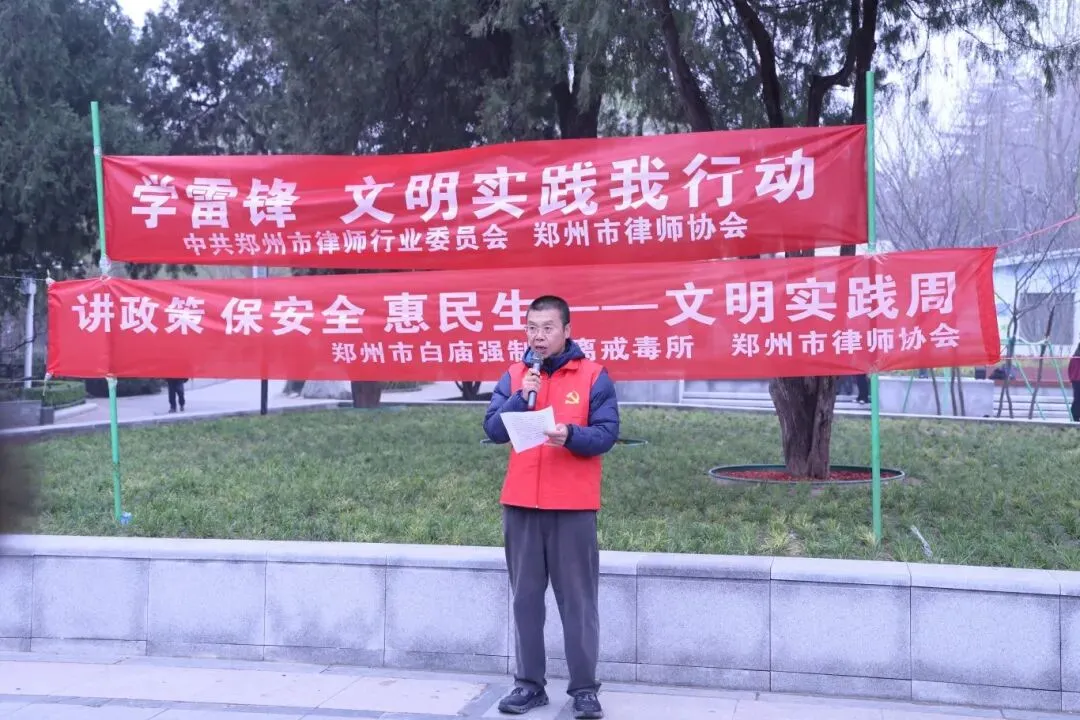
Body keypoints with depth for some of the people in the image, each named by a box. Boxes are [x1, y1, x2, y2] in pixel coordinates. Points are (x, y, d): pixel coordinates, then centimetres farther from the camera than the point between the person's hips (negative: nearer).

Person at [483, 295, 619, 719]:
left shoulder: (593, 375, -1)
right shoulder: (513, 376, 9)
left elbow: (607, 434, -6)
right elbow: (493, 430, 0)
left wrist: (571, 435, -25)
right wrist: (522, 396, -14)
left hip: (573, 505, -3)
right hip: (520, 503, 3)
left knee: (578, 599, 2)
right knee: (526, 596, 8)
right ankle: (529, 683, 18)